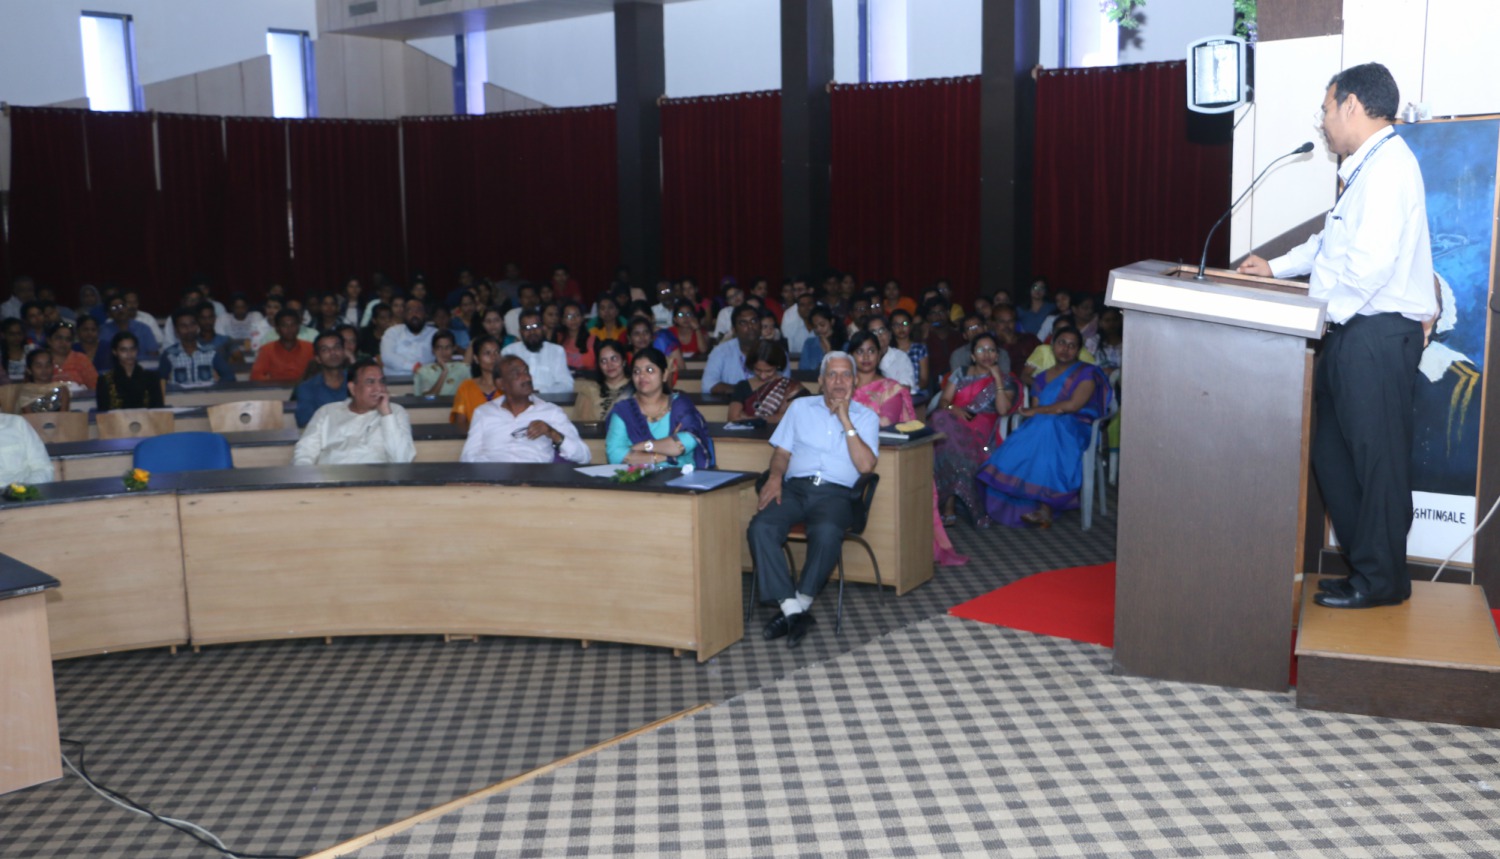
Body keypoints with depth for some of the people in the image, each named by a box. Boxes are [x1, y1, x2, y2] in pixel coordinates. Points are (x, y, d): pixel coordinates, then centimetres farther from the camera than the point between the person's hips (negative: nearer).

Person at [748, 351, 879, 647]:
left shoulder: (866, 417, 13)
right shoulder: (801, 407, 21)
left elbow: (865, 465, -2)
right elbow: (782, 451, 18)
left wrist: (845, 419, -3)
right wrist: (775, 476, -4)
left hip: (835, 492, -2)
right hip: (795, 487, 2)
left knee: (827, 532, -38)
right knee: (760, 528, -29)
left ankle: (800, 604, -22)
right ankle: (793, 610, -27)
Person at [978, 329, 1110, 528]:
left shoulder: (1087, 373, 7)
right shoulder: (1042, 378, 23)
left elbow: (1073, 405, -8)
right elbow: (1034, 411, 12)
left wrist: (1037, 411, -2)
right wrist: (1054, 409, -11)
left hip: (1074, 429, -4)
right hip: (1042, 428, 4)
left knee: (1047, 434, -38)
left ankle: (1045, 509, -39)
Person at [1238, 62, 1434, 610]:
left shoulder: (1388, 164, -14)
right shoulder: (1368, 168, 20)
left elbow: (1373, 260, -24)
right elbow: (1334, 243, 33)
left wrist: (1331, 314, -15)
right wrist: (1276, 267, 34)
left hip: (1377, 333, -10)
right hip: (1355, 333, 10)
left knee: (1376, 457, -2)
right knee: (1331, 446, 14)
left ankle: (1380, 580, 8)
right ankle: (1362, 559, 24)